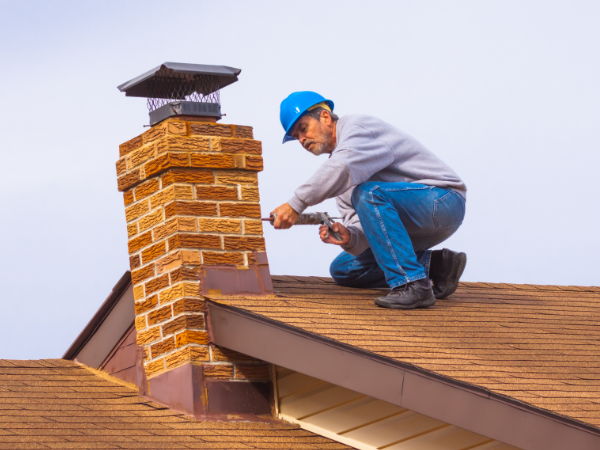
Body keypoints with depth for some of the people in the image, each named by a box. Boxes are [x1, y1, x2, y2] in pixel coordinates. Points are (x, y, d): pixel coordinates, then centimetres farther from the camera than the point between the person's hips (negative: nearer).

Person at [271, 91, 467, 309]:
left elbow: (344, 167, -34)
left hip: (443, 200, -10)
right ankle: (435, 265, 3)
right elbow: (364, 229, 3)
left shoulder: (357, 125, -10)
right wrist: (348, 236, -20)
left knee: (368, 194, -34)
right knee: (342, 269, 11)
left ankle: (413, 285, -31)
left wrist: (296, 204, -32)